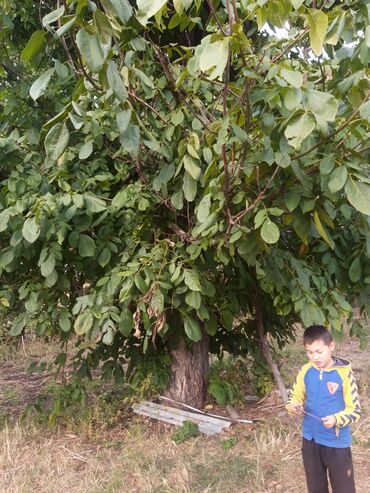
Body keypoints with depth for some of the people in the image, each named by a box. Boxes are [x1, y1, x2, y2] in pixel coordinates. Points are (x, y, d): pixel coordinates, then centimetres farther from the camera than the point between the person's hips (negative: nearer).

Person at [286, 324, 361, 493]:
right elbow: (296, 396, 8)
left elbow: (355, 410, -12)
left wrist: (336, 419, -30)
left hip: (337, 443, -4)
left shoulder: (344, 374, -16)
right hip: (310, 439, 4)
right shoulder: (305, 371, -4)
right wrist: (293, 406, -14)